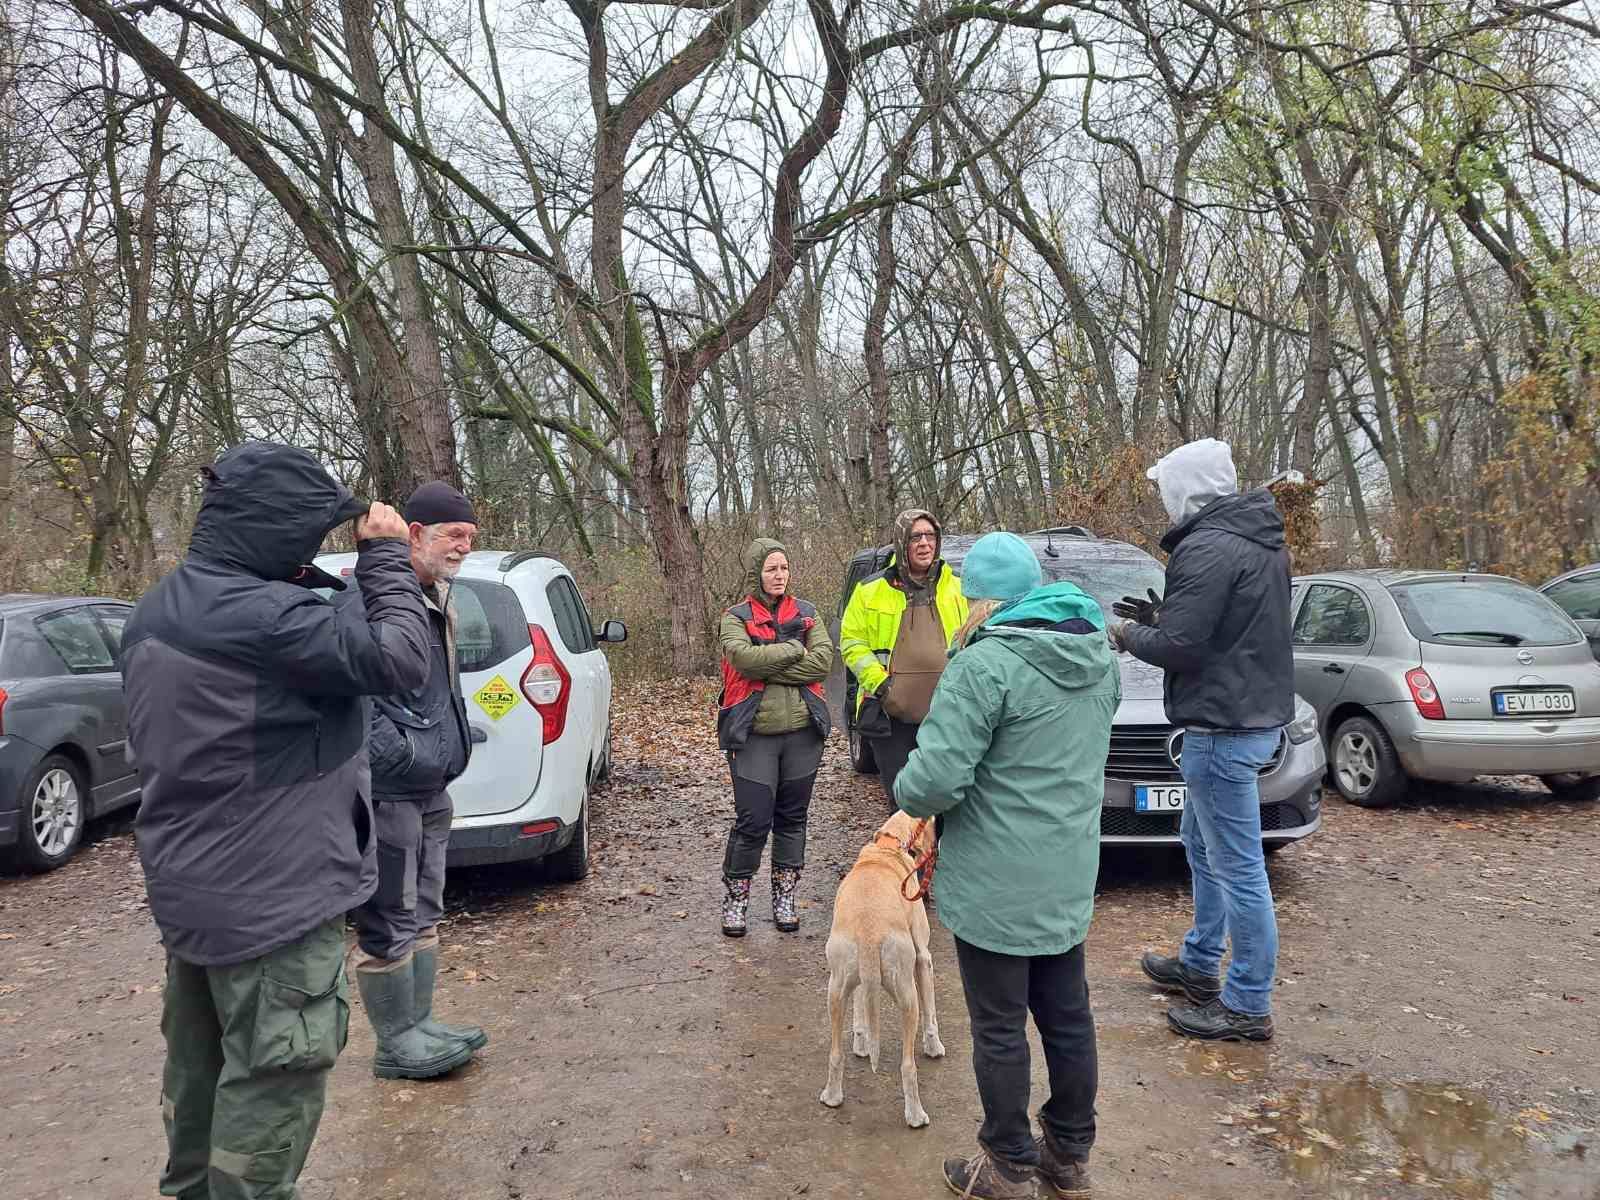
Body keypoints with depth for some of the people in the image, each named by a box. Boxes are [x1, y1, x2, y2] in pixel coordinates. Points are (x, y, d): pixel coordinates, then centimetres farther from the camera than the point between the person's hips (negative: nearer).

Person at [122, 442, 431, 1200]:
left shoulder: (157, 613, 6)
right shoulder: (265, 617, -26)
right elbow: (400, 659, -23)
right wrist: (384, 555, -13)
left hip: (188, 887, 10)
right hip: (272, 897, -10)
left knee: (199, 1063, 24)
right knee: (272, 1080, 4)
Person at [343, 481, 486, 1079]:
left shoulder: (435, 599, 15)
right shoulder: (372, 597, -18)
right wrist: (401, 754, -22)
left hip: (429, 790, 10)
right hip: (389, 792, -10)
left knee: (423, 913, 18)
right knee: (391, 924, 3)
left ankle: (418, 1024, 31)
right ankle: (395, 1043, 16)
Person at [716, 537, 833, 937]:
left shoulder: (806, 613, 9)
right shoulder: (736, 617, 0)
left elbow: (824, 660, -7)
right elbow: (743, 657, -20)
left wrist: (768, 666, -12)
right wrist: (794, 650, -11)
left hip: (802, 732, 3)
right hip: (753, 735, -3)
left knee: (792, 818, 12)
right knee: (753, 822, -4)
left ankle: (785, 898, 26)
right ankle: (735, 899, 15)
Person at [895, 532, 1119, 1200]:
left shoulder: (984, 664, -22)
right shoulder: (1100, 657, 4)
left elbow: (934, 781, -25)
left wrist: (908, 793, -4)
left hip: (996, 887, -7)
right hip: (1069, 880, 7)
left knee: (1000, 1030, 9)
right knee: (1068, 1019, 19)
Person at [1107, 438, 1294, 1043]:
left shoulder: (1208, 548, -19)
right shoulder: (1261, 541, 13)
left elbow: (1179, 646, -22)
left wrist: (1129, 635, -3)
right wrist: (1159, 617, 15)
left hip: (1223, 726, -11)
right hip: (1257, 714, 11)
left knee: (1238, 867, -2)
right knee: (1201, 843, 23)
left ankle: (1248, 1006, 9)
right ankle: (1200, 964, 36)